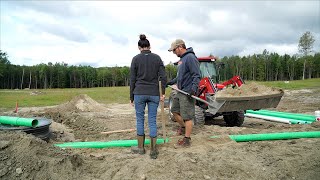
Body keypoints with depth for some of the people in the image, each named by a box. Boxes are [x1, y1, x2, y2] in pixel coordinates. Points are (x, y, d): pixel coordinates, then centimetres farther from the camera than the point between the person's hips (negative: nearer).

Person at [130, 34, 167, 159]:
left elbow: (132, 80, 0)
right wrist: (163, 93, 6)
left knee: (139, 119, 13)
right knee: (152, 121, 7)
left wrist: (131, 97, 7)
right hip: (154, 94, 2)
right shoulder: (157, 58, 3)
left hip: (139, 93, -1)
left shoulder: (135, 59, -1)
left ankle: (141, 148, 24)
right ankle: (153, 151, 11)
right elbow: (163, 77, -3)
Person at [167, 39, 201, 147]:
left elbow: (197, 75, -20)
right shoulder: (182, 58, 16)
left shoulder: (190, 58, -15)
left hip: (187, 93, -10)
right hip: (180, 91, 10)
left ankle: (187, 140, 7)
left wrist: (194, 88, -30)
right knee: (174, 110, 18)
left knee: (187, 117, -3)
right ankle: (183, 127, 37)